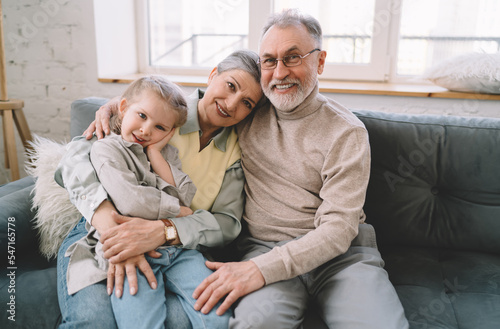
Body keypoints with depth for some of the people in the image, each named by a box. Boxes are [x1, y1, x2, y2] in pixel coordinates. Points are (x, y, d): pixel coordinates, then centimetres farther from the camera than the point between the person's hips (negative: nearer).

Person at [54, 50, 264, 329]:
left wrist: (164, 230, -22)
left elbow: (228, 222, -3)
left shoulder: (235, 151, 7)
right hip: (98, 234, -2)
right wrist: (108, 220, -30)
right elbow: (78, 158, -11)